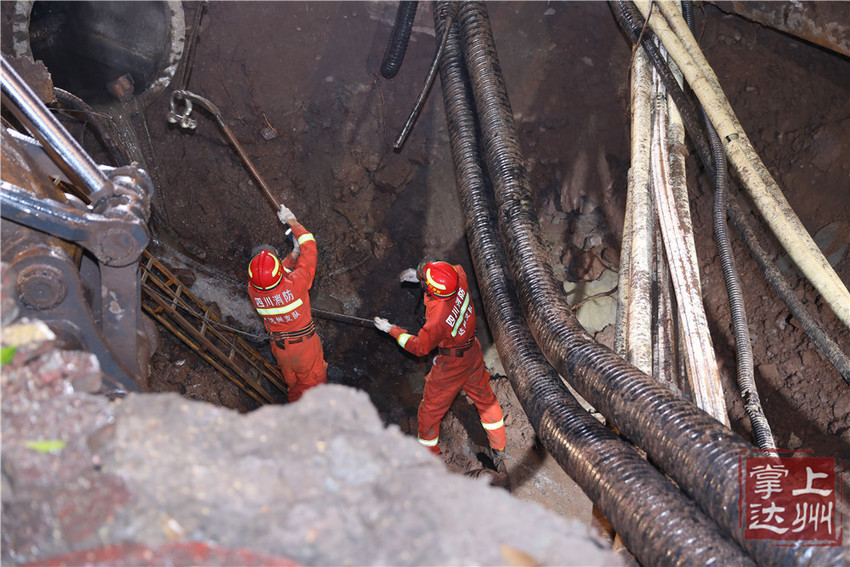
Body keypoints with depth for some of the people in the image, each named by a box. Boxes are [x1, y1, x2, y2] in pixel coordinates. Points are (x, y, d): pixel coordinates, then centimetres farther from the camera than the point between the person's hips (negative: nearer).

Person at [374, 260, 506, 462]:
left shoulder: (437, 318, -37)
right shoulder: (460, 281, -21)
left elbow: (420, 347, -19)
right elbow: (458, 270, 7)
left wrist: (391, 330, -9)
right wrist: (419, 275, 5)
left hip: (451, 365, -7)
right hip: (473, 353, 7)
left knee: (430, 410, 14)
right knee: (485, 398, 25)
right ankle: (499, 447, 39)